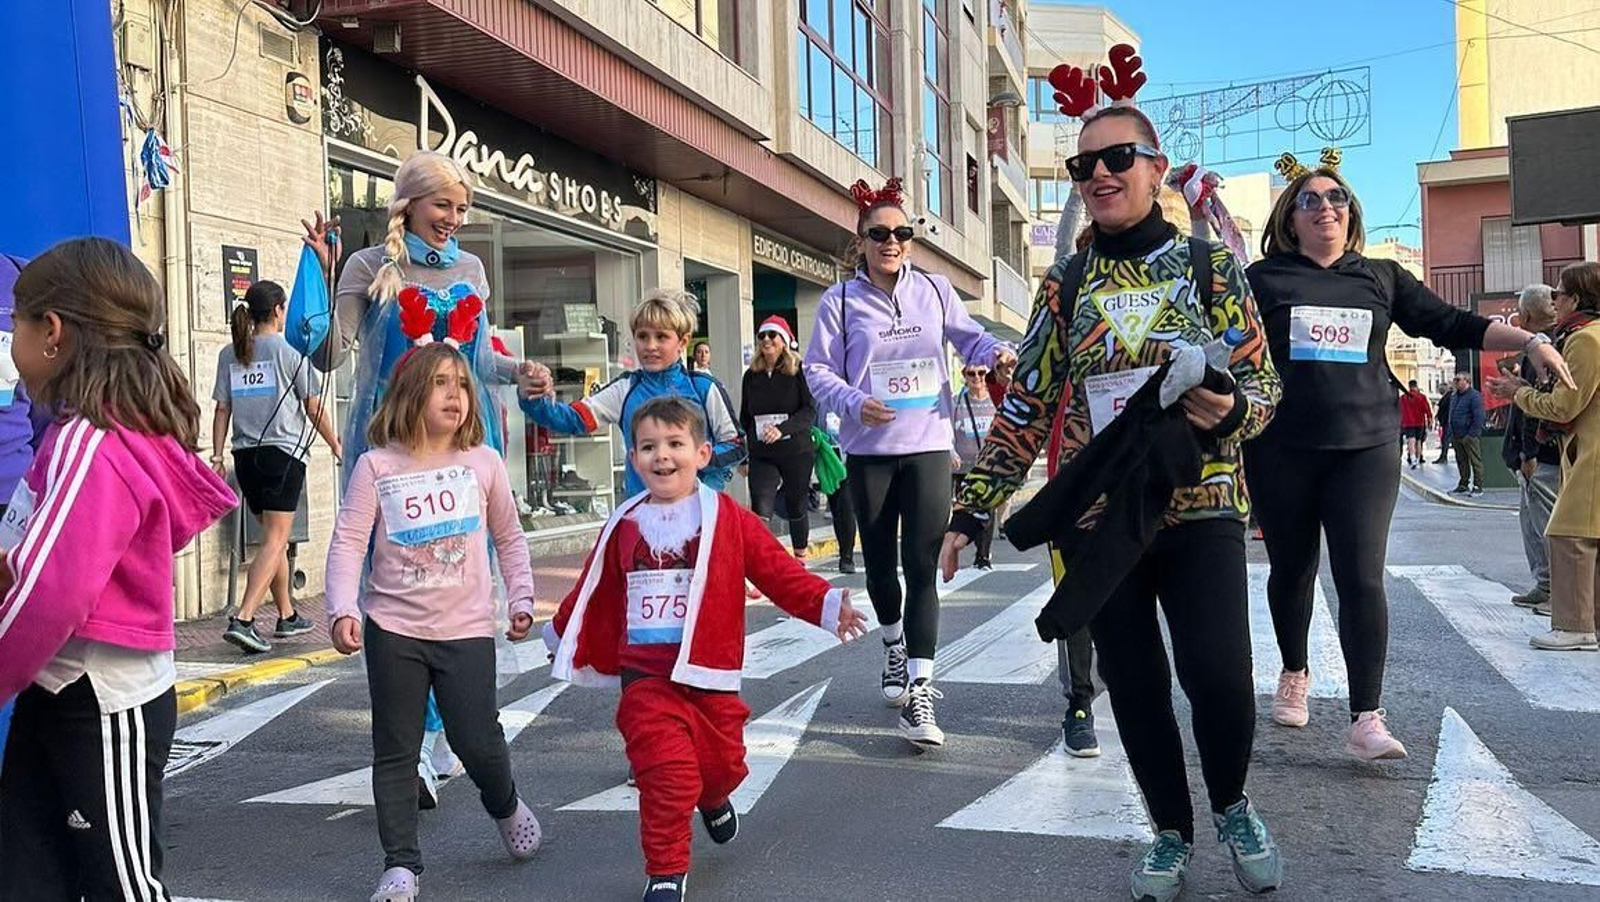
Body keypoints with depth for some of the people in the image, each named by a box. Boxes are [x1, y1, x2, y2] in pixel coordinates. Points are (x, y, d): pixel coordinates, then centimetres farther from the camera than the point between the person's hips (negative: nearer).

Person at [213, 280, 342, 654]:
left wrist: (218, 456, 9)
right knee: (275, 540, -7)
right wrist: (335, 445, 10)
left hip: (246, 454, 6)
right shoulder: (289, 352, -5)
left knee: (274, 537, 17)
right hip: (284, 451, -6)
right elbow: (314, 408, -1)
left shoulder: (229, 354, 8)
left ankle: (287, 616, 26)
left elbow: (222, 409, 6)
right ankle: (243, 620, -19)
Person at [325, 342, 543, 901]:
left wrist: (521, 599, 7)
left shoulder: (483, 463, 1)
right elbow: (348, 543, -5)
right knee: (395, 751, 6)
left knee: (477, 741, -1)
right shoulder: (377, 466, -3)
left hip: (467, 628, 0)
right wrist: (343, 610, -17)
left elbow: (509, 537, 12)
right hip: (394, 629, 0)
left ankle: (506, 806, 32)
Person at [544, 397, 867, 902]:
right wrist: (561, 635, 28)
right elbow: (595, 591, 17)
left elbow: (779, 572, -5)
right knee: (665, 771, -11)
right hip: (645, 674, 0)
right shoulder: (624, 526, 5)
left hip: (710, 671, 0)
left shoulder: (729, 520, -2)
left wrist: (827, 604, -17)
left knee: (722, 762, 12)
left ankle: (713, 799, 50)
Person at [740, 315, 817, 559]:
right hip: (761, 455, 2)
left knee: (796, 509, 11)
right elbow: (744, 418, 15)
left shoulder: (798, 371, -4)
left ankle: (800, 559, 30)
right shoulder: (751, 376, 8)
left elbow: (809, 411, -13)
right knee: (759, 510, -14)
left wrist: (782, 429, -26)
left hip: (797, 453, -2)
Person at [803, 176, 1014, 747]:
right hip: (869, 449, 0)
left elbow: (968, 337, 15)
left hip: (928, 445, 0)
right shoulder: (841, 300, 0)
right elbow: (818, 371, -1)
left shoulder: (934, 290, 4)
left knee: (922, 565, -9)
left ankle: (917, 692, -9)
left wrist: (995, 352, -7)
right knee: (880, 561, 13)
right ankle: (894, 645, 42)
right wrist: (855, 403, -18)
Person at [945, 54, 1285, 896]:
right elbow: (1026, 406, 6)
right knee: (1133, 685, 7)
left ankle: (1232, 807, 19)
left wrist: (1227, 410, -22)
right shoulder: (1063, 283, 5)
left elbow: (1262, 385, 2)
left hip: (1200, 509, -2)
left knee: (1219, 675, -13)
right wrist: (969, 510, 3)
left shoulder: (1209, 265, 1)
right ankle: (1171, 831, 30)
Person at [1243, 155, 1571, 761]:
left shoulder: (1381, 278, 12)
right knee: (1291, 570, 11)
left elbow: (1450, 324, 11)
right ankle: (1294, 675, 35)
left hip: (1364, 449, 1)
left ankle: (1366, 720, -9)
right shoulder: (1264, 279, 5)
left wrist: (1529, 341, 2)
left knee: (1361, 579, -9)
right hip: (1281, 451, 0)